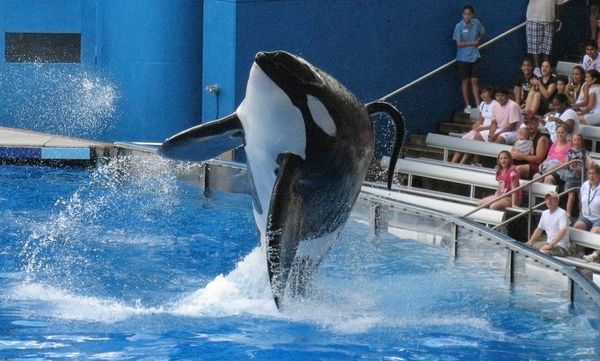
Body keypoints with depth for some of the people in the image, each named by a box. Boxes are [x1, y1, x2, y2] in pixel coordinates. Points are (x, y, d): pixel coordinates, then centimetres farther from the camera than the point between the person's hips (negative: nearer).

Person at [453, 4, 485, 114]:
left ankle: (478, 105, 8)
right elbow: (458, 43, -14)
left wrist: (478, 40, -2)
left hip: (474, 57, 3)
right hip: (463, 58, -3)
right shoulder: (459, 26, -13)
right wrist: (472, 43, -16)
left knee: (475, 81, 5)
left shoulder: (476, 23, -3)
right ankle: (467, 106, 14)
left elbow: (482, 33, 16)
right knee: (465, 81, 7)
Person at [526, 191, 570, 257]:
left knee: (542, 252, -35)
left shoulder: (562, 213, -16)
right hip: (549, 243, 9)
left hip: (561, 247, -9)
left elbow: (563, 232, -27)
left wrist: (550, 245, -32)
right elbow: (539, 229, 23)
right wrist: (530, 241, 9)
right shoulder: (545, 213, 11)